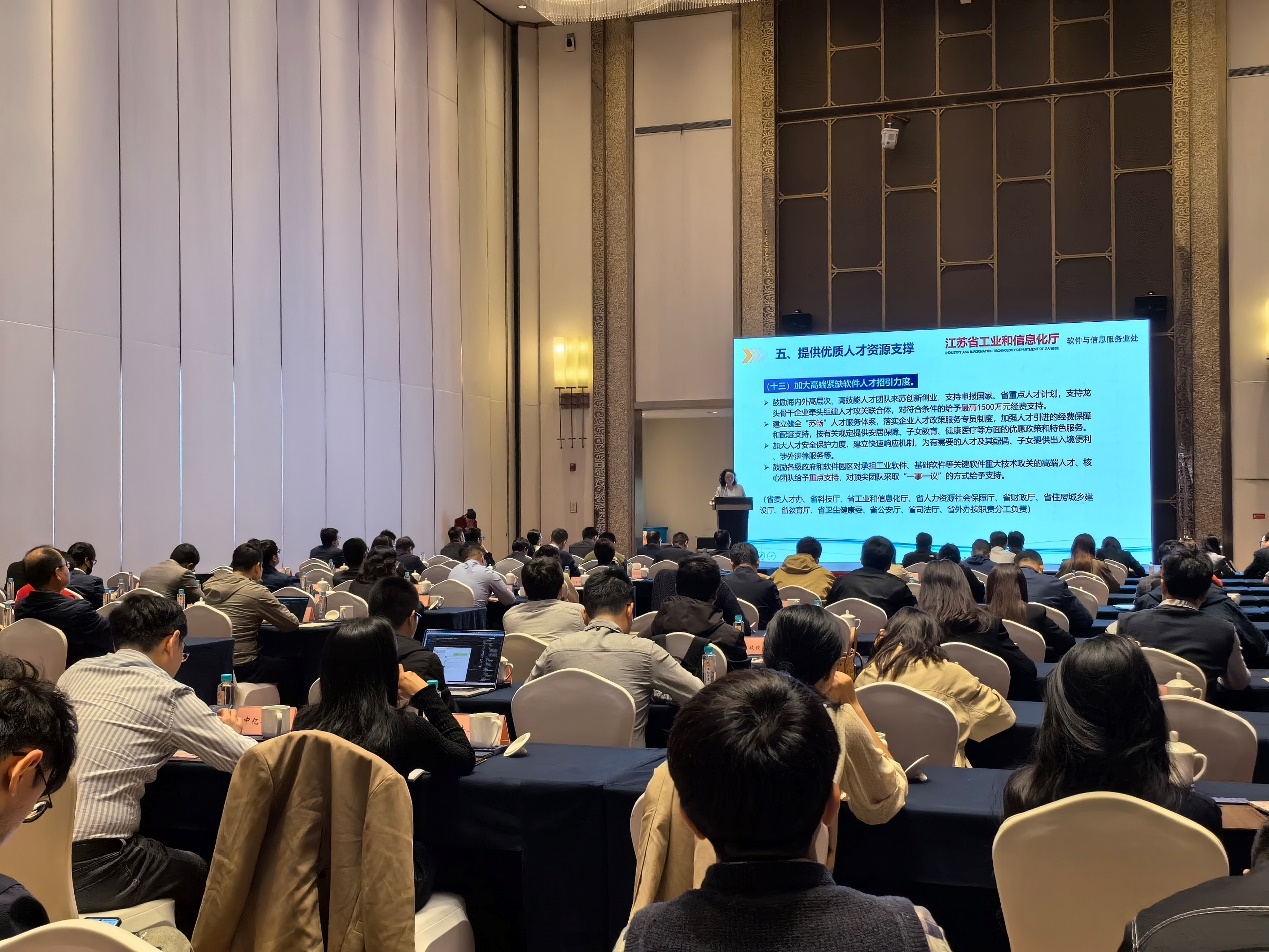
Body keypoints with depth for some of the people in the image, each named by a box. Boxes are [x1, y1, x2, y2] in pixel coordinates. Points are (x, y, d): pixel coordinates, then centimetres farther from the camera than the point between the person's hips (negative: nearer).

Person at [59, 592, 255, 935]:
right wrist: (229, 730, 20)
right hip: (91, 870, -6)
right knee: (197, 872, 23)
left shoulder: (75, 673, 8)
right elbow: (250, 761, -2)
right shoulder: (169, 695, -8)